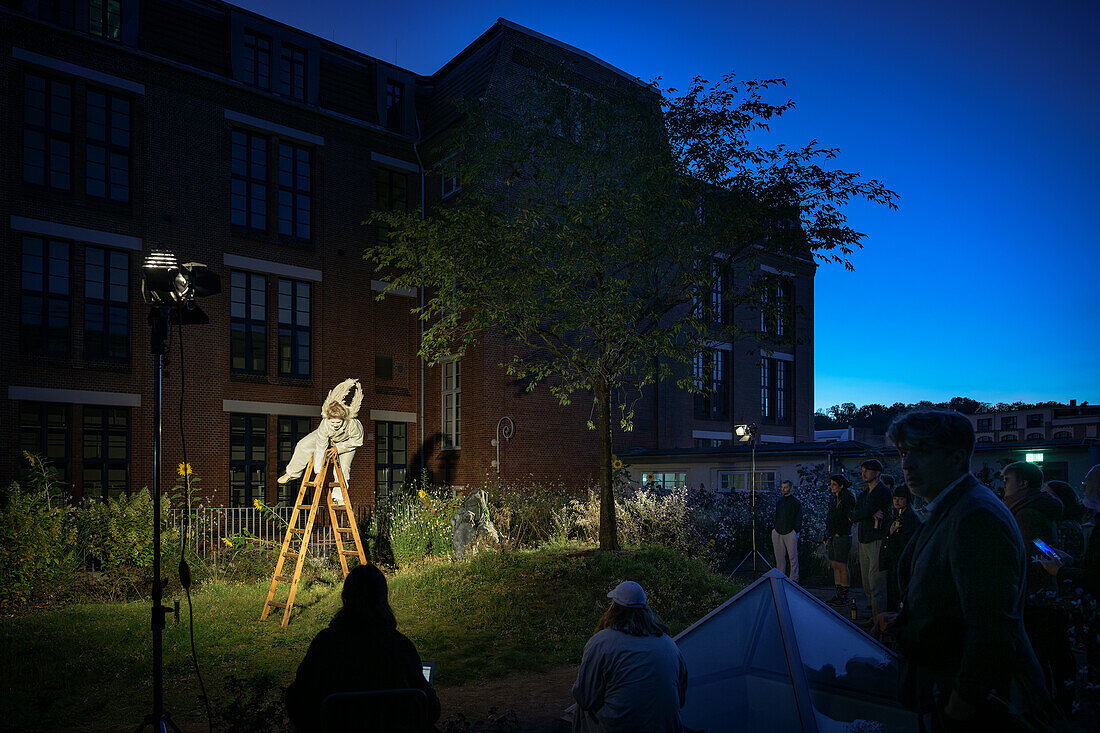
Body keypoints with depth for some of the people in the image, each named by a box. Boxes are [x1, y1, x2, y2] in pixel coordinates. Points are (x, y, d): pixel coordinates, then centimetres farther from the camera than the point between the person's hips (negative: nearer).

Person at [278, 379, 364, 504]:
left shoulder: (352, 424, -44)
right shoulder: (324, 425, -42)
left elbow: (358, 441, -23)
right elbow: (320, 449, -37)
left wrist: (339, 447, -26)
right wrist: (319, 473, -36)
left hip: (349, 440, -2)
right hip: (330, 437, 2)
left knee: (343, 467, -14)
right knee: (303, 446, -8)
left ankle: (339, 497, 2)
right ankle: (292, 473, 16)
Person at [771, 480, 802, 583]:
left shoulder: (796, 502, 1)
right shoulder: (779, 502, 15)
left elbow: (798, 519, 0)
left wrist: (796, 531, -7)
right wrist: (773, 527, 13)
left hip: (790, 533, -4)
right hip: (777, 532, 5)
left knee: (792, 556, -3)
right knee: (779, 557, 6)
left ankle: (793, 578, 3)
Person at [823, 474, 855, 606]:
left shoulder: (848, 498, -11)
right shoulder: (833, 499, 14)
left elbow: (849, 518, -14)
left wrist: (839, 533, -13)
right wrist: (827, 536, 18)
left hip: (842, 536, -8)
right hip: (832, 536, 8)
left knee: (842, 566, -4)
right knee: (835, 566, 10)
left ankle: (844, 597, 2)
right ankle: (838, 594, 17)